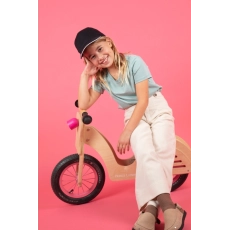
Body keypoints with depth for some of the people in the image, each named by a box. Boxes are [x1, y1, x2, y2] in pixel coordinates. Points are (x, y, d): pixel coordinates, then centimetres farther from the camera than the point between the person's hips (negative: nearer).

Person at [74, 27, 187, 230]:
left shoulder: (134, 62, -14)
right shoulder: (100, 77, 0)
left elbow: (143, 100, -16)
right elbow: (83, 104, -5)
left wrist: (126, 132, -18)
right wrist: (85, 74, -7)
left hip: (158, 109, -2)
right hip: (135, 116, 2)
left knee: (163, 151, -28)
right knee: (145, 153, -28)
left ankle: (150, 208, -27)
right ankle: (168, 206, -32)